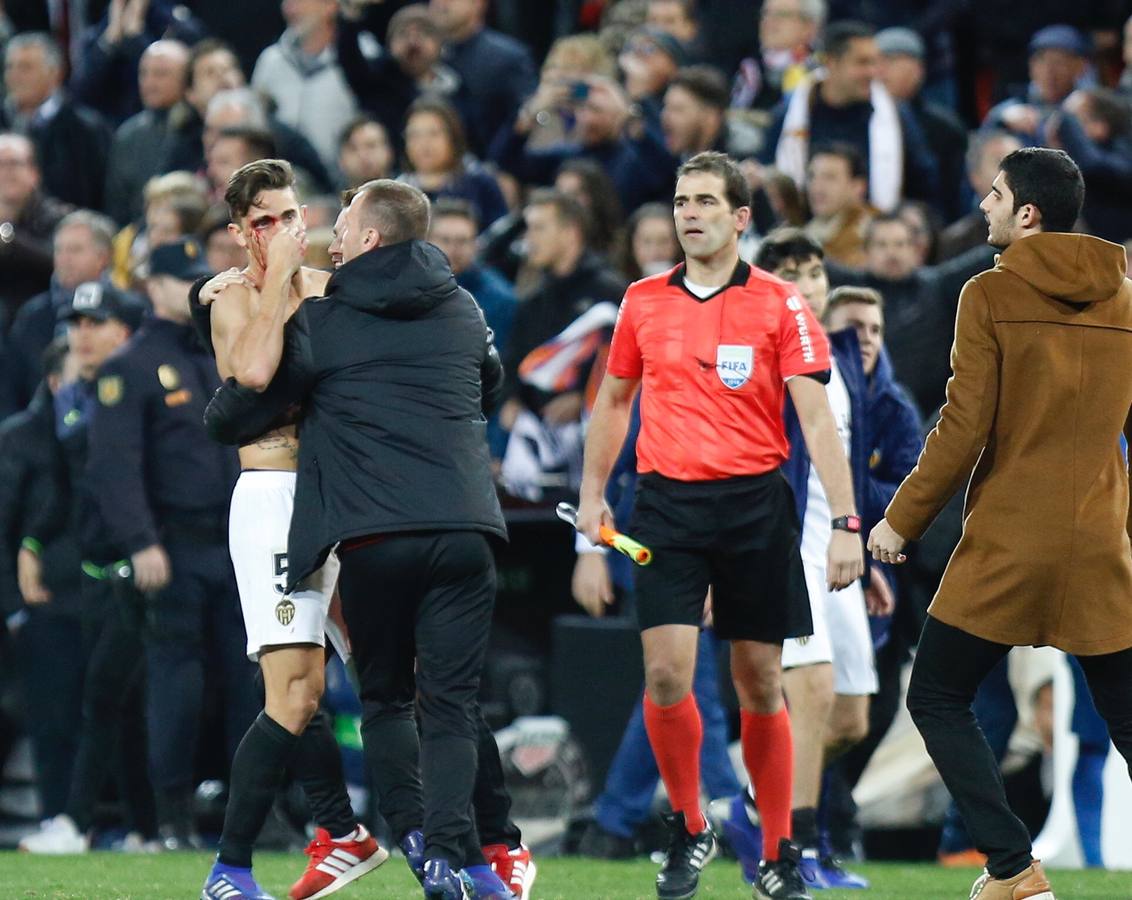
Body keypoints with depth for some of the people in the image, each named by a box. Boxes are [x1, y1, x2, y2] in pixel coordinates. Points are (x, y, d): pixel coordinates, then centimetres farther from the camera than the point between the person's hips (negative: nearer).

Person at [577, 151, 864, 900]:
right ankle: (690, 830, 9)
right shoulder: (643, 302, 7)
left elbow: (818, 419, -6)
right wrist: (593, 493, 16)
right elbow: (614, 399, 21)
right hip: (668, 505, 2)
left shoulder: (779, 305, -2)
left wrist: (845, 522, -13)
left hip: (755, 503, -1)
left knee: (761, 684, 3)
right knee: (666, 672, -11)